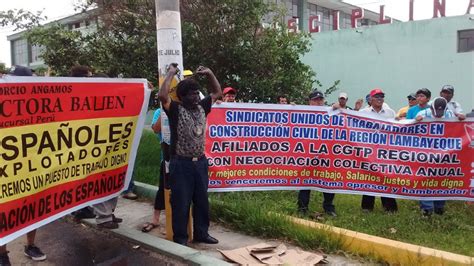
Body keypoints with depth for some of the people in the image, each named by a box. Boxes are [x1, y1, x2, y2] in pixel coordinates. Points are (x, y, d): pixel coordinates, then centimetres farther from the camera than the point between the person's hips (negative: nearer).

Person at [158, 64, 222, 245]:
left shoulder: (202, 108, 9)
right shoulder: (176, 110, -7)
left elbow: (217, 92, 20)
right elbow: (162, 96, -25)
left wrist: (209, 73, 9)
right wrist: (171, 73, -15)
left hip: (200, 162, 6)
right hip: (181, 163, -6)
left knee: (202, 200, 14)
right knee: (181, 202, 3)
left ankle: (201, 233, 28)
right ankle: (180, 237, 17)